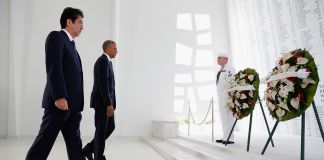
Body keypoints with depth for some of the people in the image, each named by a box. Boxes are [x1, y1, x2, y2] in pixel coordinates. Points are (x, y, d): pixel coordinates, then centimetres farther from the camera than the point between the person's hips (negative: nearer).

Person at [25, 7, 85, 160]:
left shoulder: (71, 44, 22)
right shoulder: (56, 36, -2)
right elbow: (53, 68, -15)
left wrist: (77, 103, 13)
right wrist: (59, 96, -23)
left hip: (72, 104, 8)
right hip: (59, 101, -8)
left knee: (75, 144, 7)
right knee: (44, 142, -1)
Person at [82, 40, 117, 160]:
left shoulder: (106, 61, 19)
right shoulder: (103, 61, -15)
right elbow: (102, 84, -23)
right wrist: (109, 104, -24)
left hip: (106, 101, 10)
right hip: (102, 102, -10)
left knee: (110, 127, 12)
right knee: (101, 130, -2)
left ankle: (89, 149, 21)